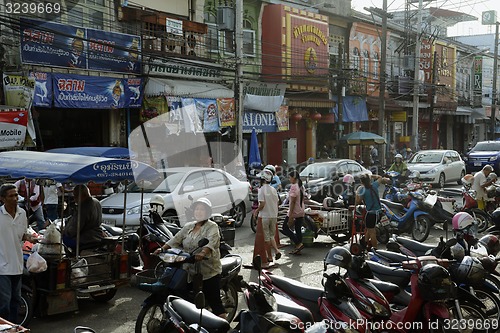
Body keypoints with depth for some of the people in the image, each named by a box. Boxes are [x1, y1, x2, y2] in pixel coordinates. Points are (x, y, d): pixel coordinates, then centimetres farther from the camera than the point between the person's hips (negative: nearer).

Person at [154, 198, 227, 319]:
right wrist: (162, 249, -7)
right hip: (191, 271, 6)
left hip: (209, 272, -6)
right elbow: (176, 239, 10)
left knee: (214, 302, -8)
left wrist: (203, 253, -41)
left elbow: (211, 242, -22)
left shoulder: (212, 227, -4)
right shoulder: (188, 227, 17)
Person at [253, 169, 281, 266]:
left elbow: (262, 204, -19)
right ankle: (276, 250, -1)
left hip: (264, 217, -6)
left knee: (266, 237, 4)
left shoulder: (261, 190, -13)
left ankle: (270, 257, 8)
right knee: (271, 235, 19)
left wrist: (256, 211, -2)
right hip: (274, 216, 6)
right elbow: (277, 203, 8)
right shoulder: (273, 189, 5)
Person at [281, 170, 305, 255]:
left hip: (294, 212, -9)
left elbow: (293, 201, -19)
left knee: (285, 228, 1)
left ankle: (298, 244, -8)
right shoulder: (301, 186, 11)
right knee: (298, 230, 11)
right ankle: (298, 248, 13)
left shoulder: (293, 186, -16)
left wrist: (290, 215, -19)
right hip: (301, 212, 9)